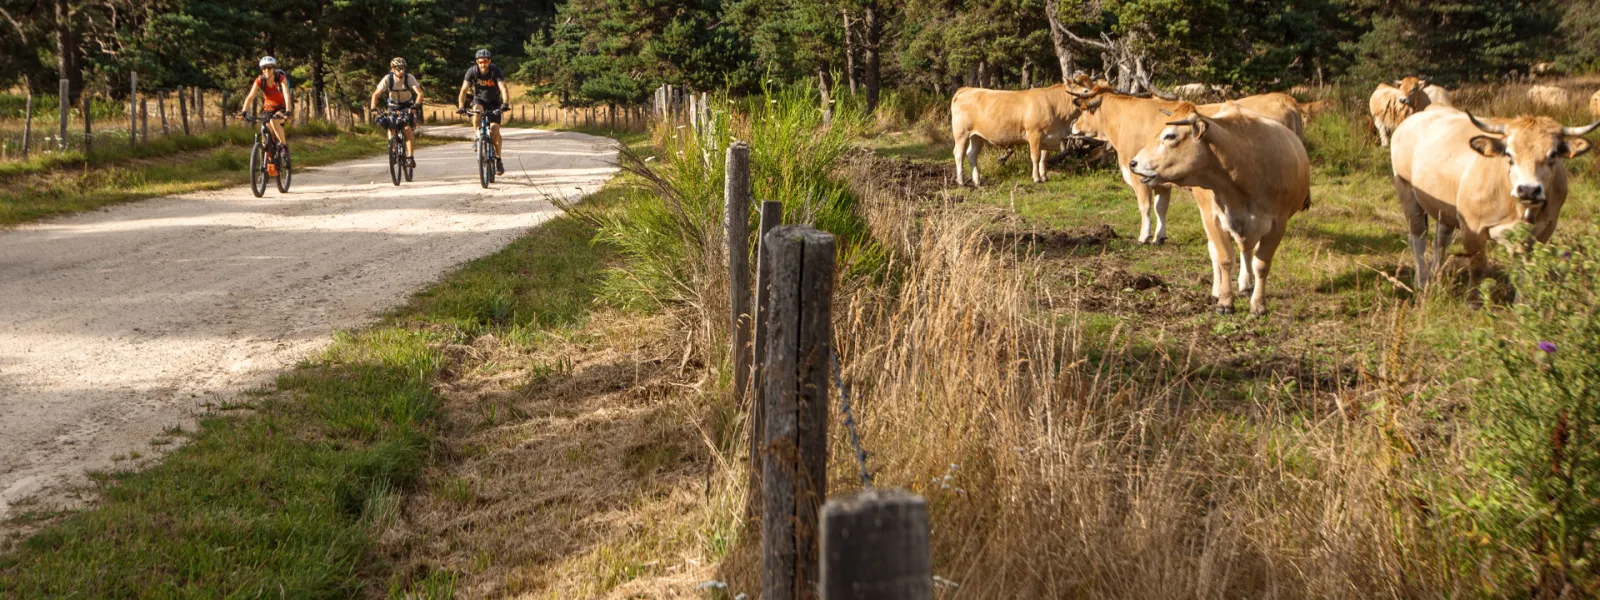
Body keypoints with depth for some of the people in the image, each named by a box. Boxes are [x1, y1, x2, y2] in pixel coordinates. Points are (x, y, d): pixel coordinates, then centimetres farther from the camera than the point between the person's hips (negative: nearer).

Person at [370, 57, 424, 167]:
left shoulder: (409, 78, -24)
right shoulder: (388, 79, -21)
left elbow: (420, 93, -32)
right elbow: (376, 94, -22)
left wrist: (415, 105, -49)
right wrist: (373, 107, -39)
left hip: (408, 106, -2)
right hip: (394, 105, 2)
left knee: (408, 129, -21)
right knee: (390, 127, -18)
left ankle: (410, 157, -21)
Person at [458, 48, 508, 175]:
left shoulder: (495, 70, -23)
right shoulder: (472, 71, -19)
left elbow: (503, 89, -33)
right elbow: (464, 90, -25)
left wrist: (505, 104, -50)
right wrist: (461, 106, -39)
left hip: (494, 102, -1)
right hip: (479, 99, 1)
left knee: (494, 131, -15)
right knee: (476, 111, -36)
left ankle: (498, 158, 2)